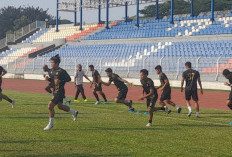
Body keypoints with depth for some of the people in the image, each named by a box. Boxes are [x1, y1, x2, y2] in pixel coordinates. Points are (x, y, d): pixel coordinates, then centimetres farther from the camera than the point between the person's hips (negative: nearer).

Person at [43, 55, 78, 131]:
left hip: (60, 92, -9)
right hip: (55, 91, 9)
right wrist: (48, 78, -4)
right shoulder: (52, 70, 5)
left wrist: (60, 81, -26)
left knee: (50, 106, -13)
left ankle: (50, 124, 2)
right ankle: (74, 112, 45)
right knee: (60, 106, 23)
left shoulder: (61, 71, -18)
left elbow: (69, 78, -14)